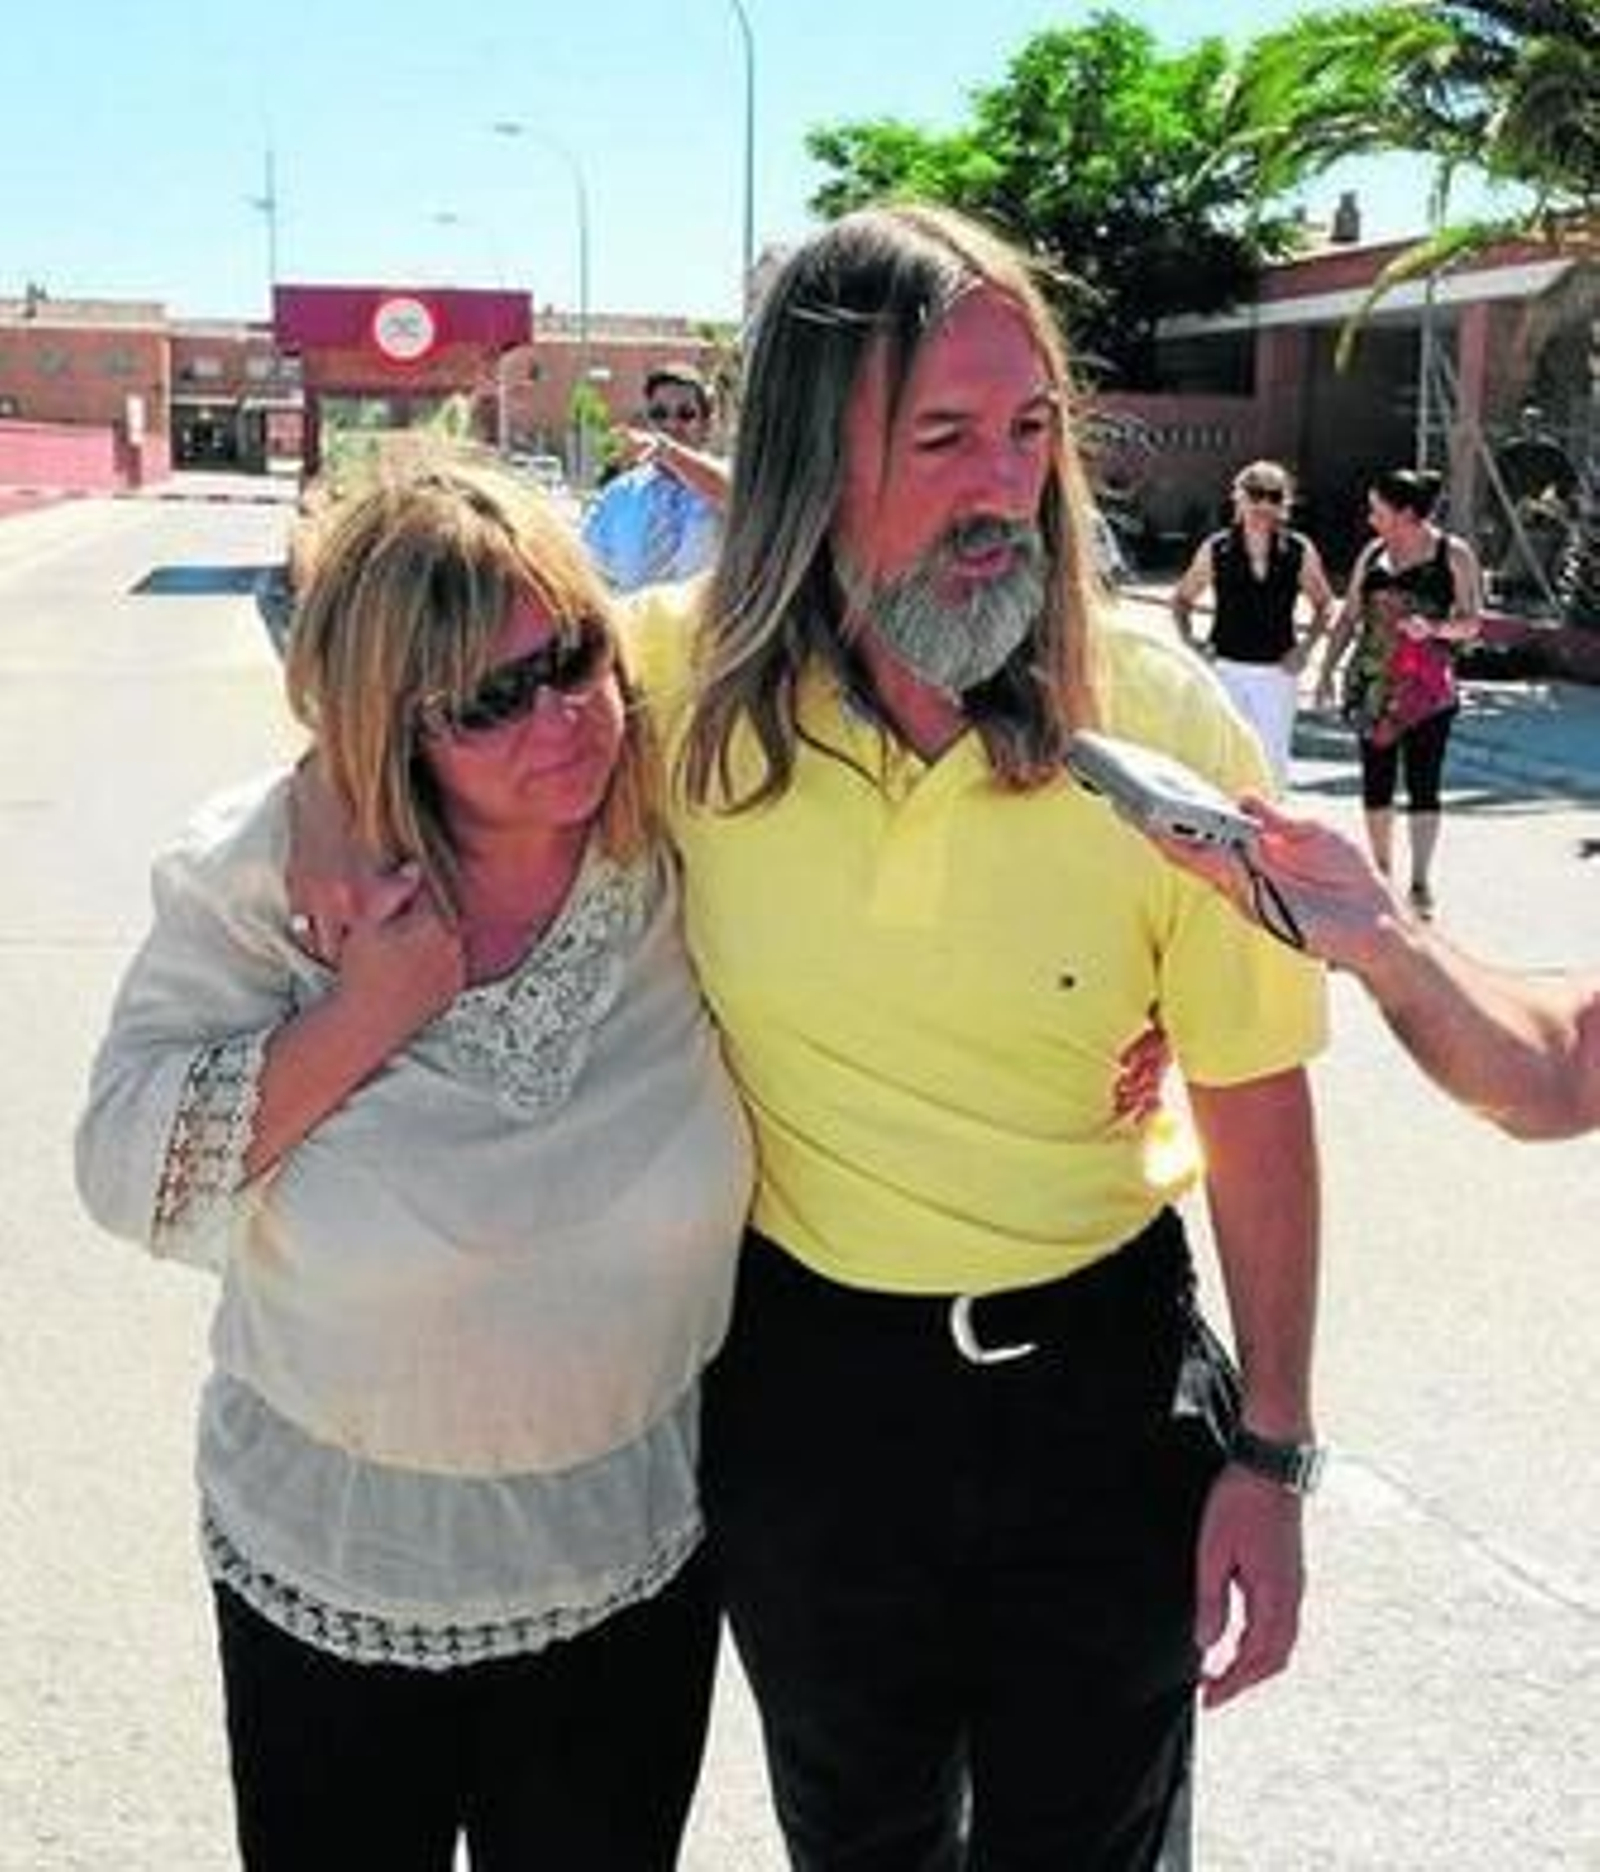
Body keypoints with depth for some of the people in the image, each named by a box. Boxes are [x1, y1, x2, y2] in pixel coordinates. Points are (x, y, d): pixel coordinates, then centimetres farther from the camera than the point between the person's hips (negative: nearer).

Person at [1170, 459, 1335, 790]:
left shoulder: (1300, 552, 0)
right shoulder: (1216, 550, 0)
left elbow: (1323, 604, 13)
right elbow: (1181, 598, 13)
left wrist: (1306, 647, 0)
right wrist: (1189, 641, 0)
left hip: (1277, 672, 0)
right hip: (1226, 668, 0)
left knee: (1274, 761, -1)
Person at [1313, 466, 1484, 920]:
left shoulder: (1454, 555, -2)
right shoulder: (1373, 553, 9)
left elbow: (1471, 623, -2)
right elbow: (1348, 617, 13)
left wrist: (1434, 628, -22)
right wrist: (1327, 671, 7)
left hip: (1427, 684, -4)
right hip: (1373, 680, 4)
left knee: (1422, 782, -6)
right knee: (1376, 779, 7)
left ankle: (1421, 884, -4)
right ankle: (1381, 873, 20)